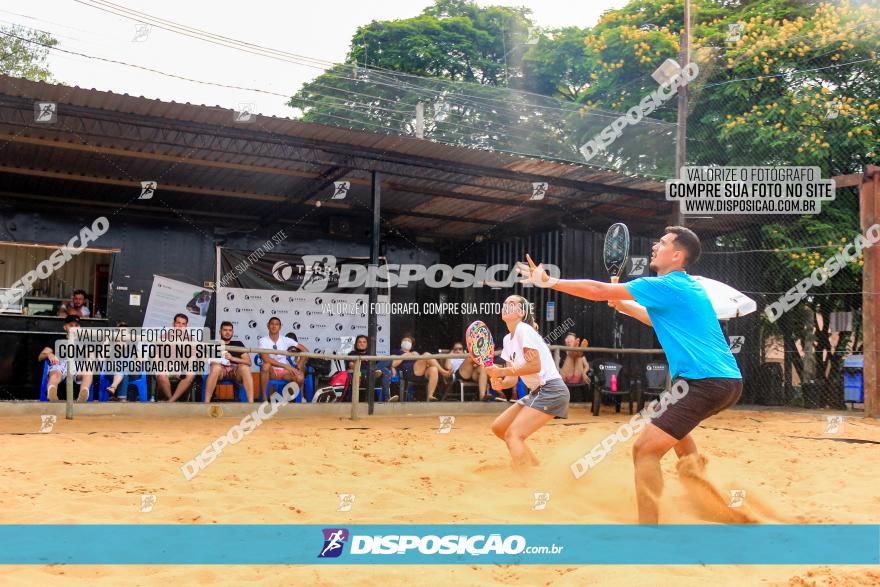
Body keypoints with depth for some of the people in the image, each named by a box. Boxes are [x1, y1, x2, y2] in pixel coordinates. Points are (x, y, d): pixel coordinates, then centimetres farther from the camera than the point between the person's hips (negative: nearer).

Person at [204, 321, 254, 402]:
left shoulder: (238, 344, 25)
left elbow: (248, 362, 12)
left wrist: (232, 358, -2)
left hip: (235, 372, 1)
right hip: (219, 371, -1)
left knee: (245, 367, -33)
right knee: (216, 366, -37)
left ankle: (251, 402, -41)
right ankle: (206, 402, -40)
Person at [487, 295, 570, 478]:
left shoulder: (524, 330, -12)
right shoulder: (508, 339, 13)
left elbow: (535, 366, -21)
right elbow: (514, 377, 10)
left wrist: (502, 371, -20)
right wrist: (500, 383, -11)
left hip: (550, 390, -10)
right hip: (536, 392, 10)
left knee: (513, 434, -19)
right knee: (498, 427, 13)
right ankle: (536, 468, 24)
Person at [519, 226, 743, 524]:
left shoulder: (667, 285, -10)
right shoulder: (687, 287, 18)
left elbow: (598, 290, -10)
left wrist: (549, 282, -1)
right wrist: (623, 305, 34)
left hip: (708, 383, -10)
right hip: (727, 379, 10)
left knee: (645, 448, -12)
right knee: (672, 426, 34)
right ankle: (704, 498, 39)